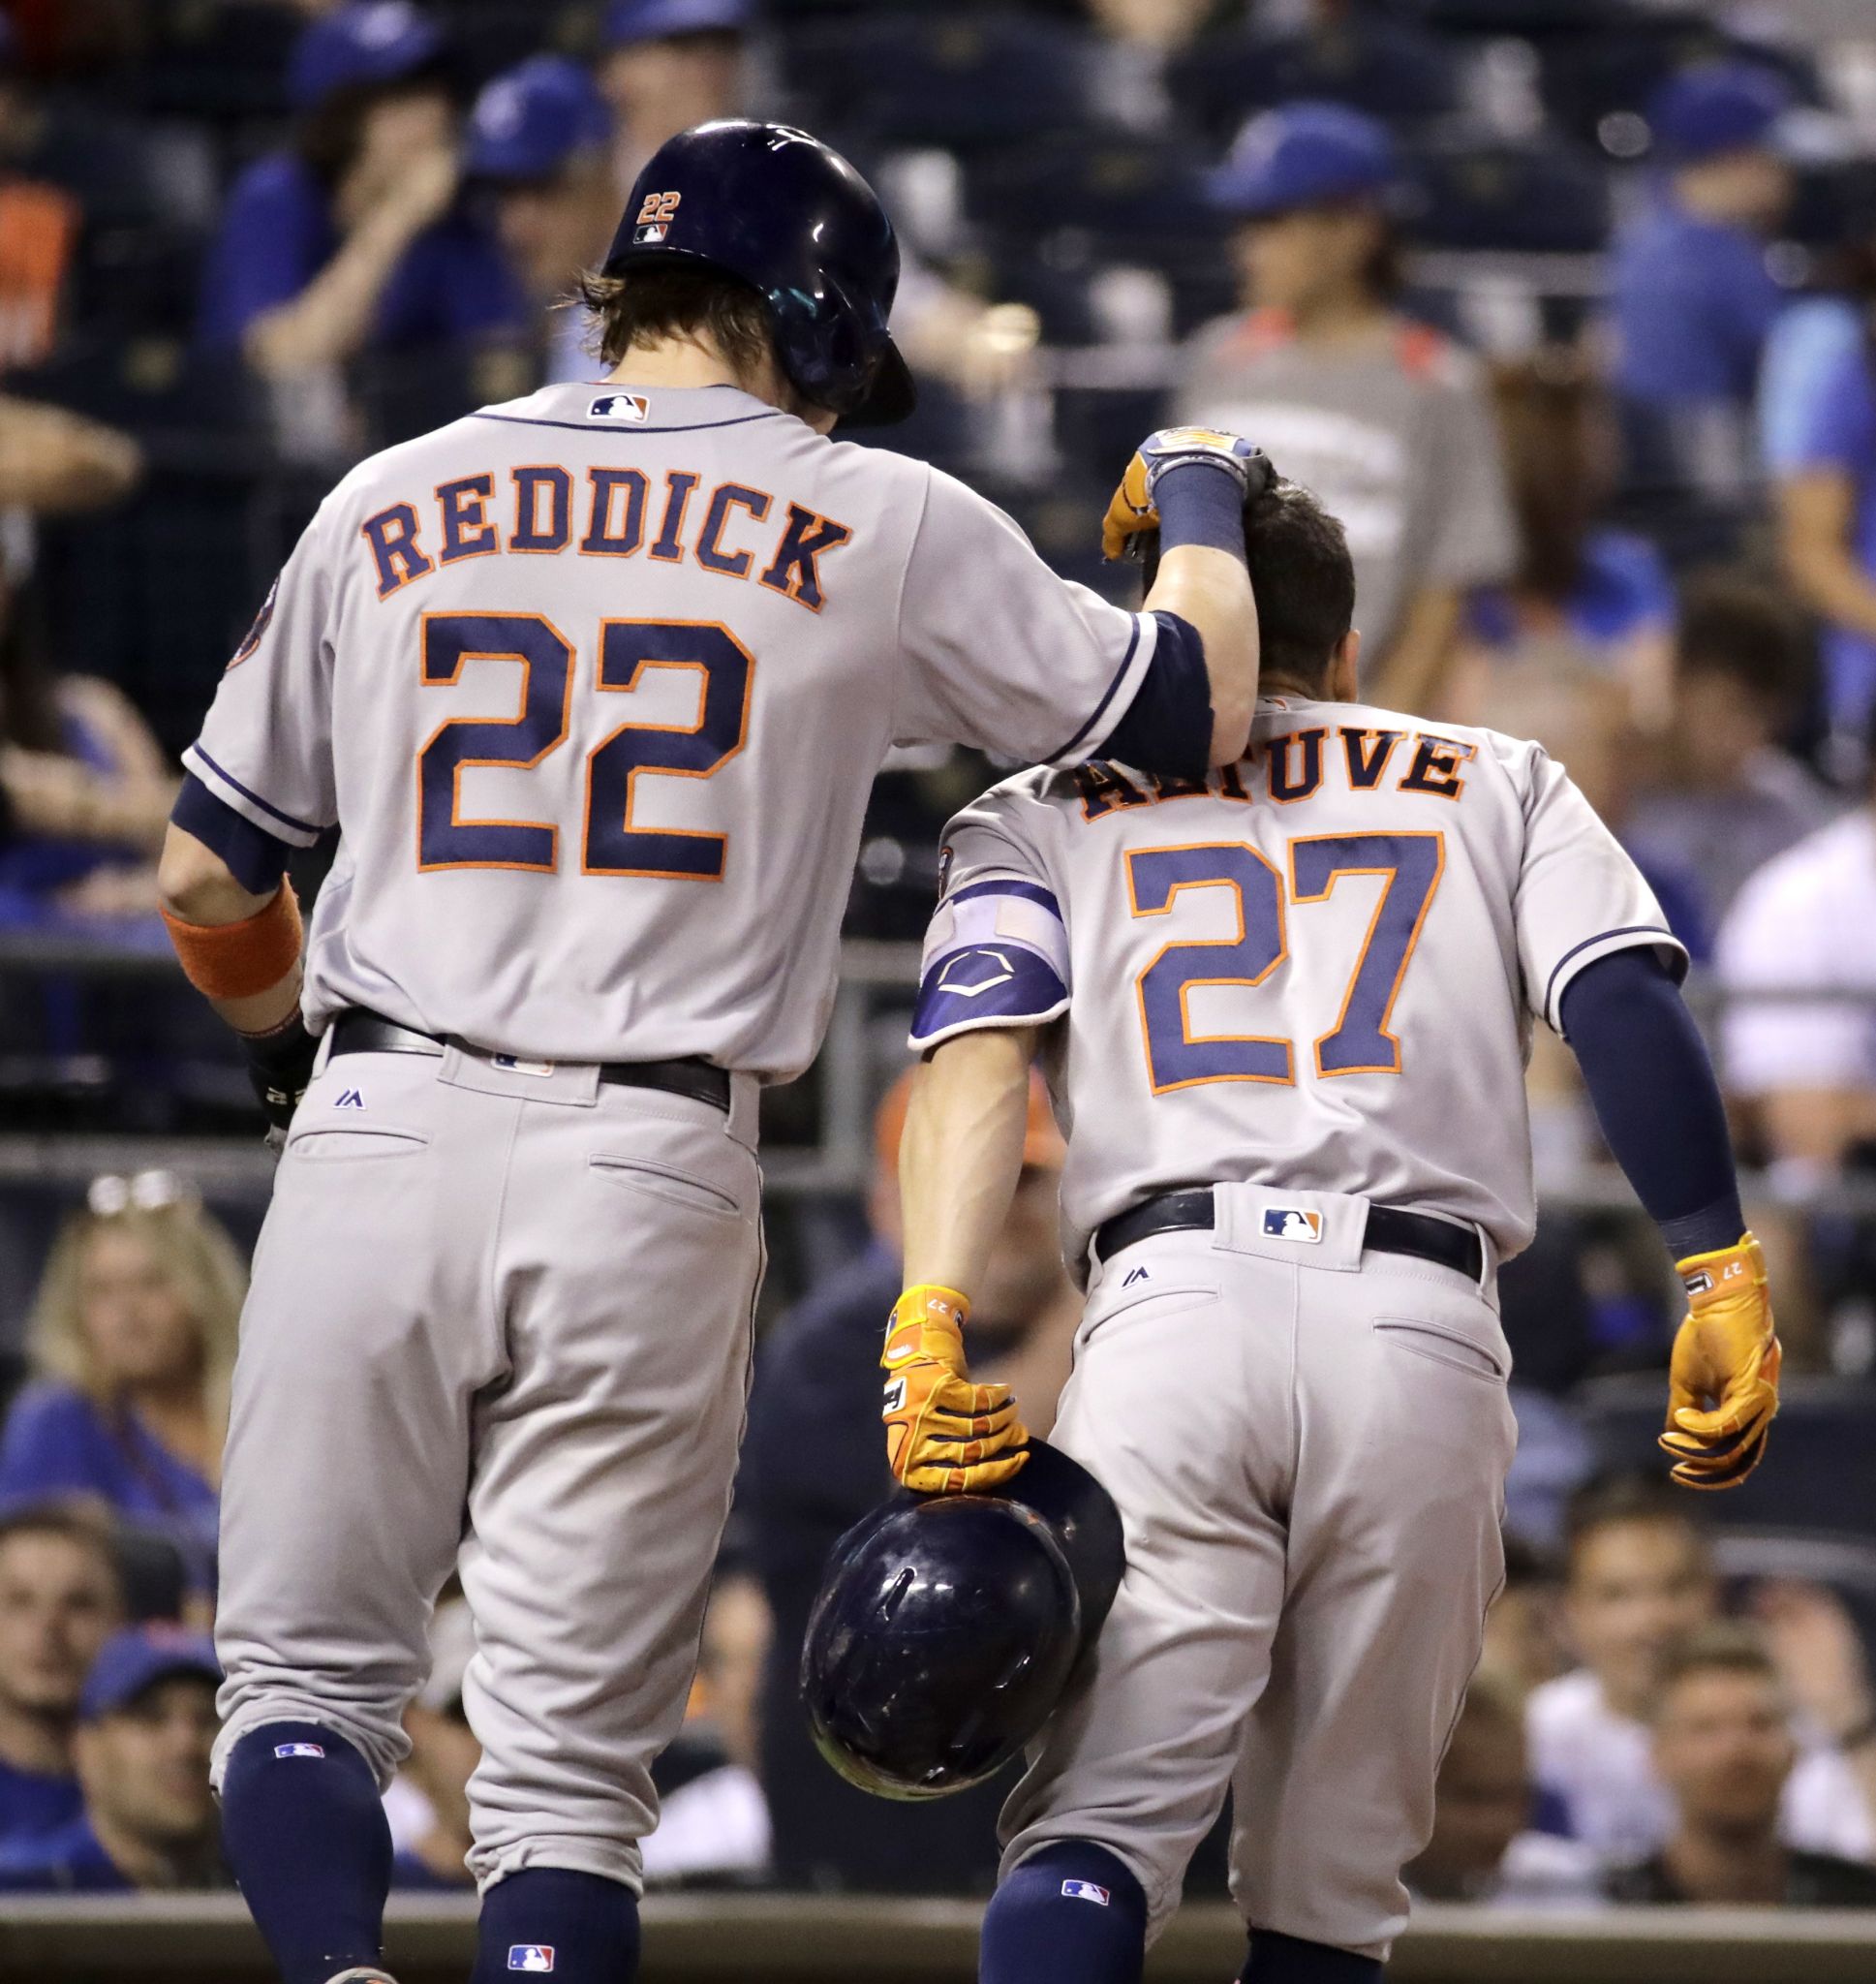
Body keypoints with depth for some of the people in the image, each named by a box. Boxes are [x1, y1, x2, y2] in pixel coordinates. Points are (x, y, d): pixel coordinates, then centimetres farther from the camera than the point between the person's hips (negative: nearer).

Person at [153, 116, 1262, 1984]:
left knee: (302, 1671, 9)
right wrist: (1201, 507, 32)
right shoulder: (885, 524, 4)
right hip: (650, 1179, -1)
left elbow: (204, 875, 16)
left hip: (372, 1134, 1)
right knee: (568, 1751, 4)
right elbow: (1194, 716, 12)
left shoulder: (387, 501, 11)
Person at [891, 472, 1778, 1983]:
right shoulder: (1500, 788, 25)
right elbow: (1625, 1008, 7)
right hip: (1422, 1335, 1)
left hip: (1167, 1306, -1)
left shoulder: (1045, 816, 23)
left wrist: (931, 1330, -8)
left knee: (1095, 1831, -10)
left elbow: (979, 1057, 4)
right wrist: (1722, 1273, -1)